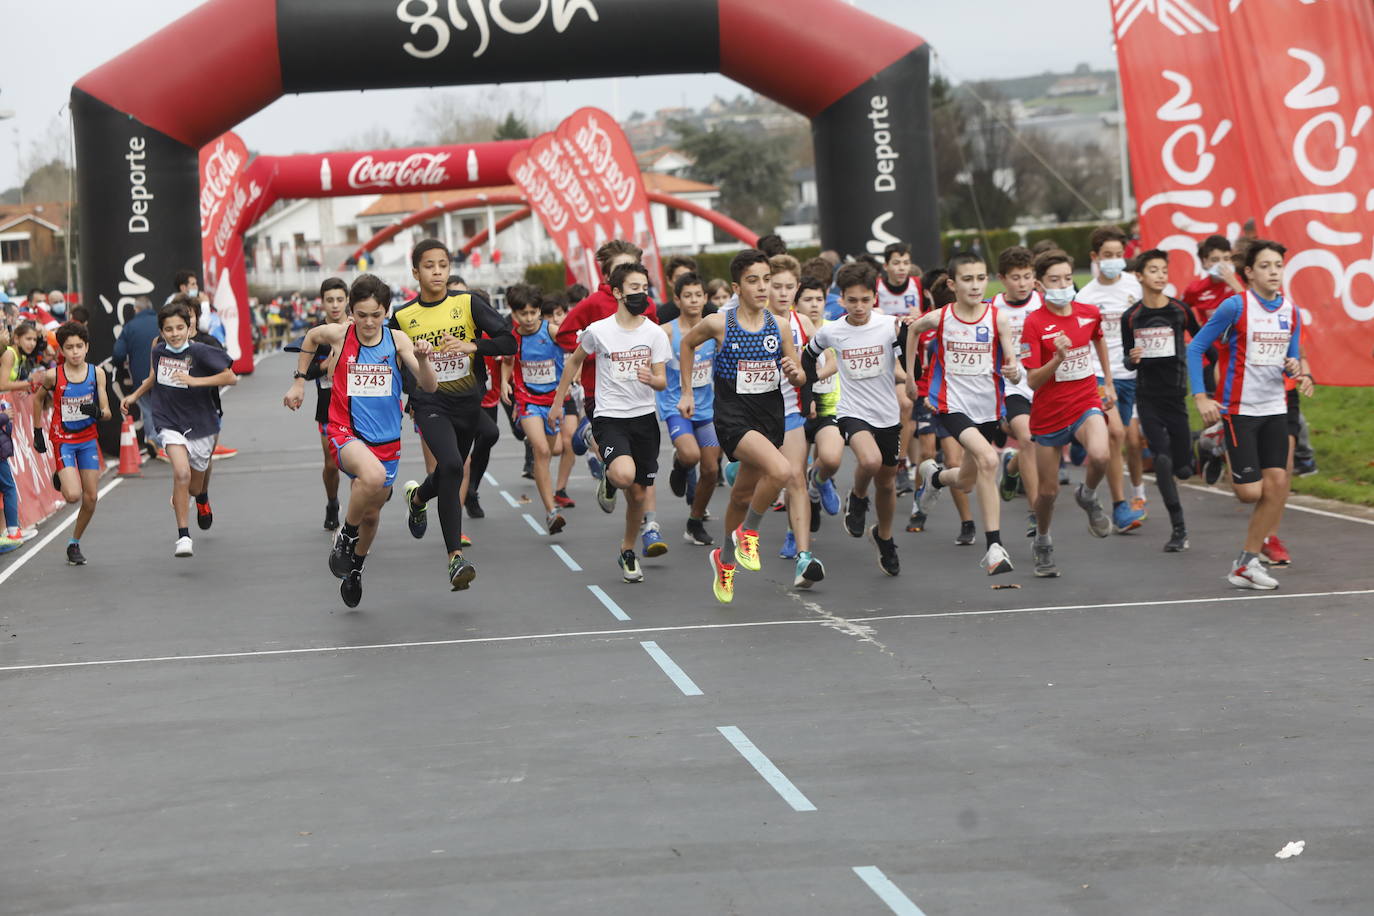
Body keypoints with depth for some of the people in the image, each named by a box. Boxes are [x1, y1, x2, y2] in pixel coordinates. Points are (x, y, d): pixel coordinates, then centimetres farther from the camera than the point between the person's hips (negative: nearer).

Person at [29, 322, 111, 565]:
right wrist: (37, 431, 8)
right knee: (73, 496, -19)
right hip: (63, 439, -3)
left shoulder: (97, 373, -7)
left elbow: (107, 412, -5)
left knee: (91, 497, 3)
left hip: (88, 438, 3)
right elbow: (37, 398, 7)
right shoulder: (53, 376, -13)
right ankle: (61, 480, 16)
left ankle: (74, 543, 23)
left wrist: (98, 412, -28)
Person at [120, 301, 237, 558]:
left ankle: (178, 499, 51)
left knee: (195, 489, 11)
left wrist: (195, 381, -23)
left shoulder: (199, 352, -14)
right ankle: (183, 537, -18)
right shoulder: (158, 351, 0)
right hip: (170, 423, 1)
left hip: (200, 425, -1)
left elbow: (231, 378, -18)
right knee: (181, 473, -24)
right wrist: (135, 396, 24)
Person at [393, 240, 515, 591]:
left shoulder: (468, 303, -5)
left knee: (449, 474, 17)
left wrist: (472, 345, -25)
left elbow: (509, 342, -10)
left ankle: (417, 497, 56)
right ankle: (455, 558, -24)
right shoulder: (402, 317, -2)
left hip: (468, 403, 2)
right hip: (430, 404, -2)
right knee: (451, 466, -26)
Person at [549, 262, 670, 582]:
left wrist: (652, 379, -24)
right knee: (625, 475, -29)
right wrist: (558, 401, 15)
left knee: (639, 493, 7)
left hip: (644, 417, 3)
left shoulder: (656, 334, -1)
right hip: (609, 417, -3)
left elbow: (662, 381, 0)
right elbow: (574, 361, 12)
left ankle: (628, 550, 30)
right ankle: (608, 479, 8)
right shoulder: (598, 331, -5)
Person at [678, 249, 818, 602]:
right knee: (781, 470, -29)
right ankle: (748, 532, -5)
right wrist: (686, 393, 15)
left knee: (743, 495, 17)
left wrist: (795, 373, -16)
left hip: (771, 413, 4)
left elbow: (800, 378, 8)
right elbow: (686, 344, 13)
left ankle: (724, 559, 41)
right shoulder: (719, 323, -8)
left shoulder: (778, 325, 1)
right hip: (733, 415, -4)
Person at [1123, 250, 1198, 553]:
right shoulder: (1131, 317, -1)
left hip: (1176, 394, 1)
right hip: (1147, 398, 0)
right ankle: (1178, 528, -3)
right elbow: (1128, 361, 7)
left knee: (1183, 470, 1)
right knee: (1162, 460, -13)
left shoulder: (1180, 310, -2)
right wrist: (1132, 359, -15)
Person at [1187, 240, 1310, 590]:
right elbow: (1194, 348, -8)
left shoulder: (1291, 312, 6)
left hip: (1275, 410, 5)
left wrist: (1296, 368, -8)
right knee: (1250, 492, -10)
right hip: (1239, 411, -5)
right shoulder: (1235, 306, -11)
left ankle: (1246, 564, 6)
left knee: (1278, 484, -4)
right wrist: (1201, 397, -14)